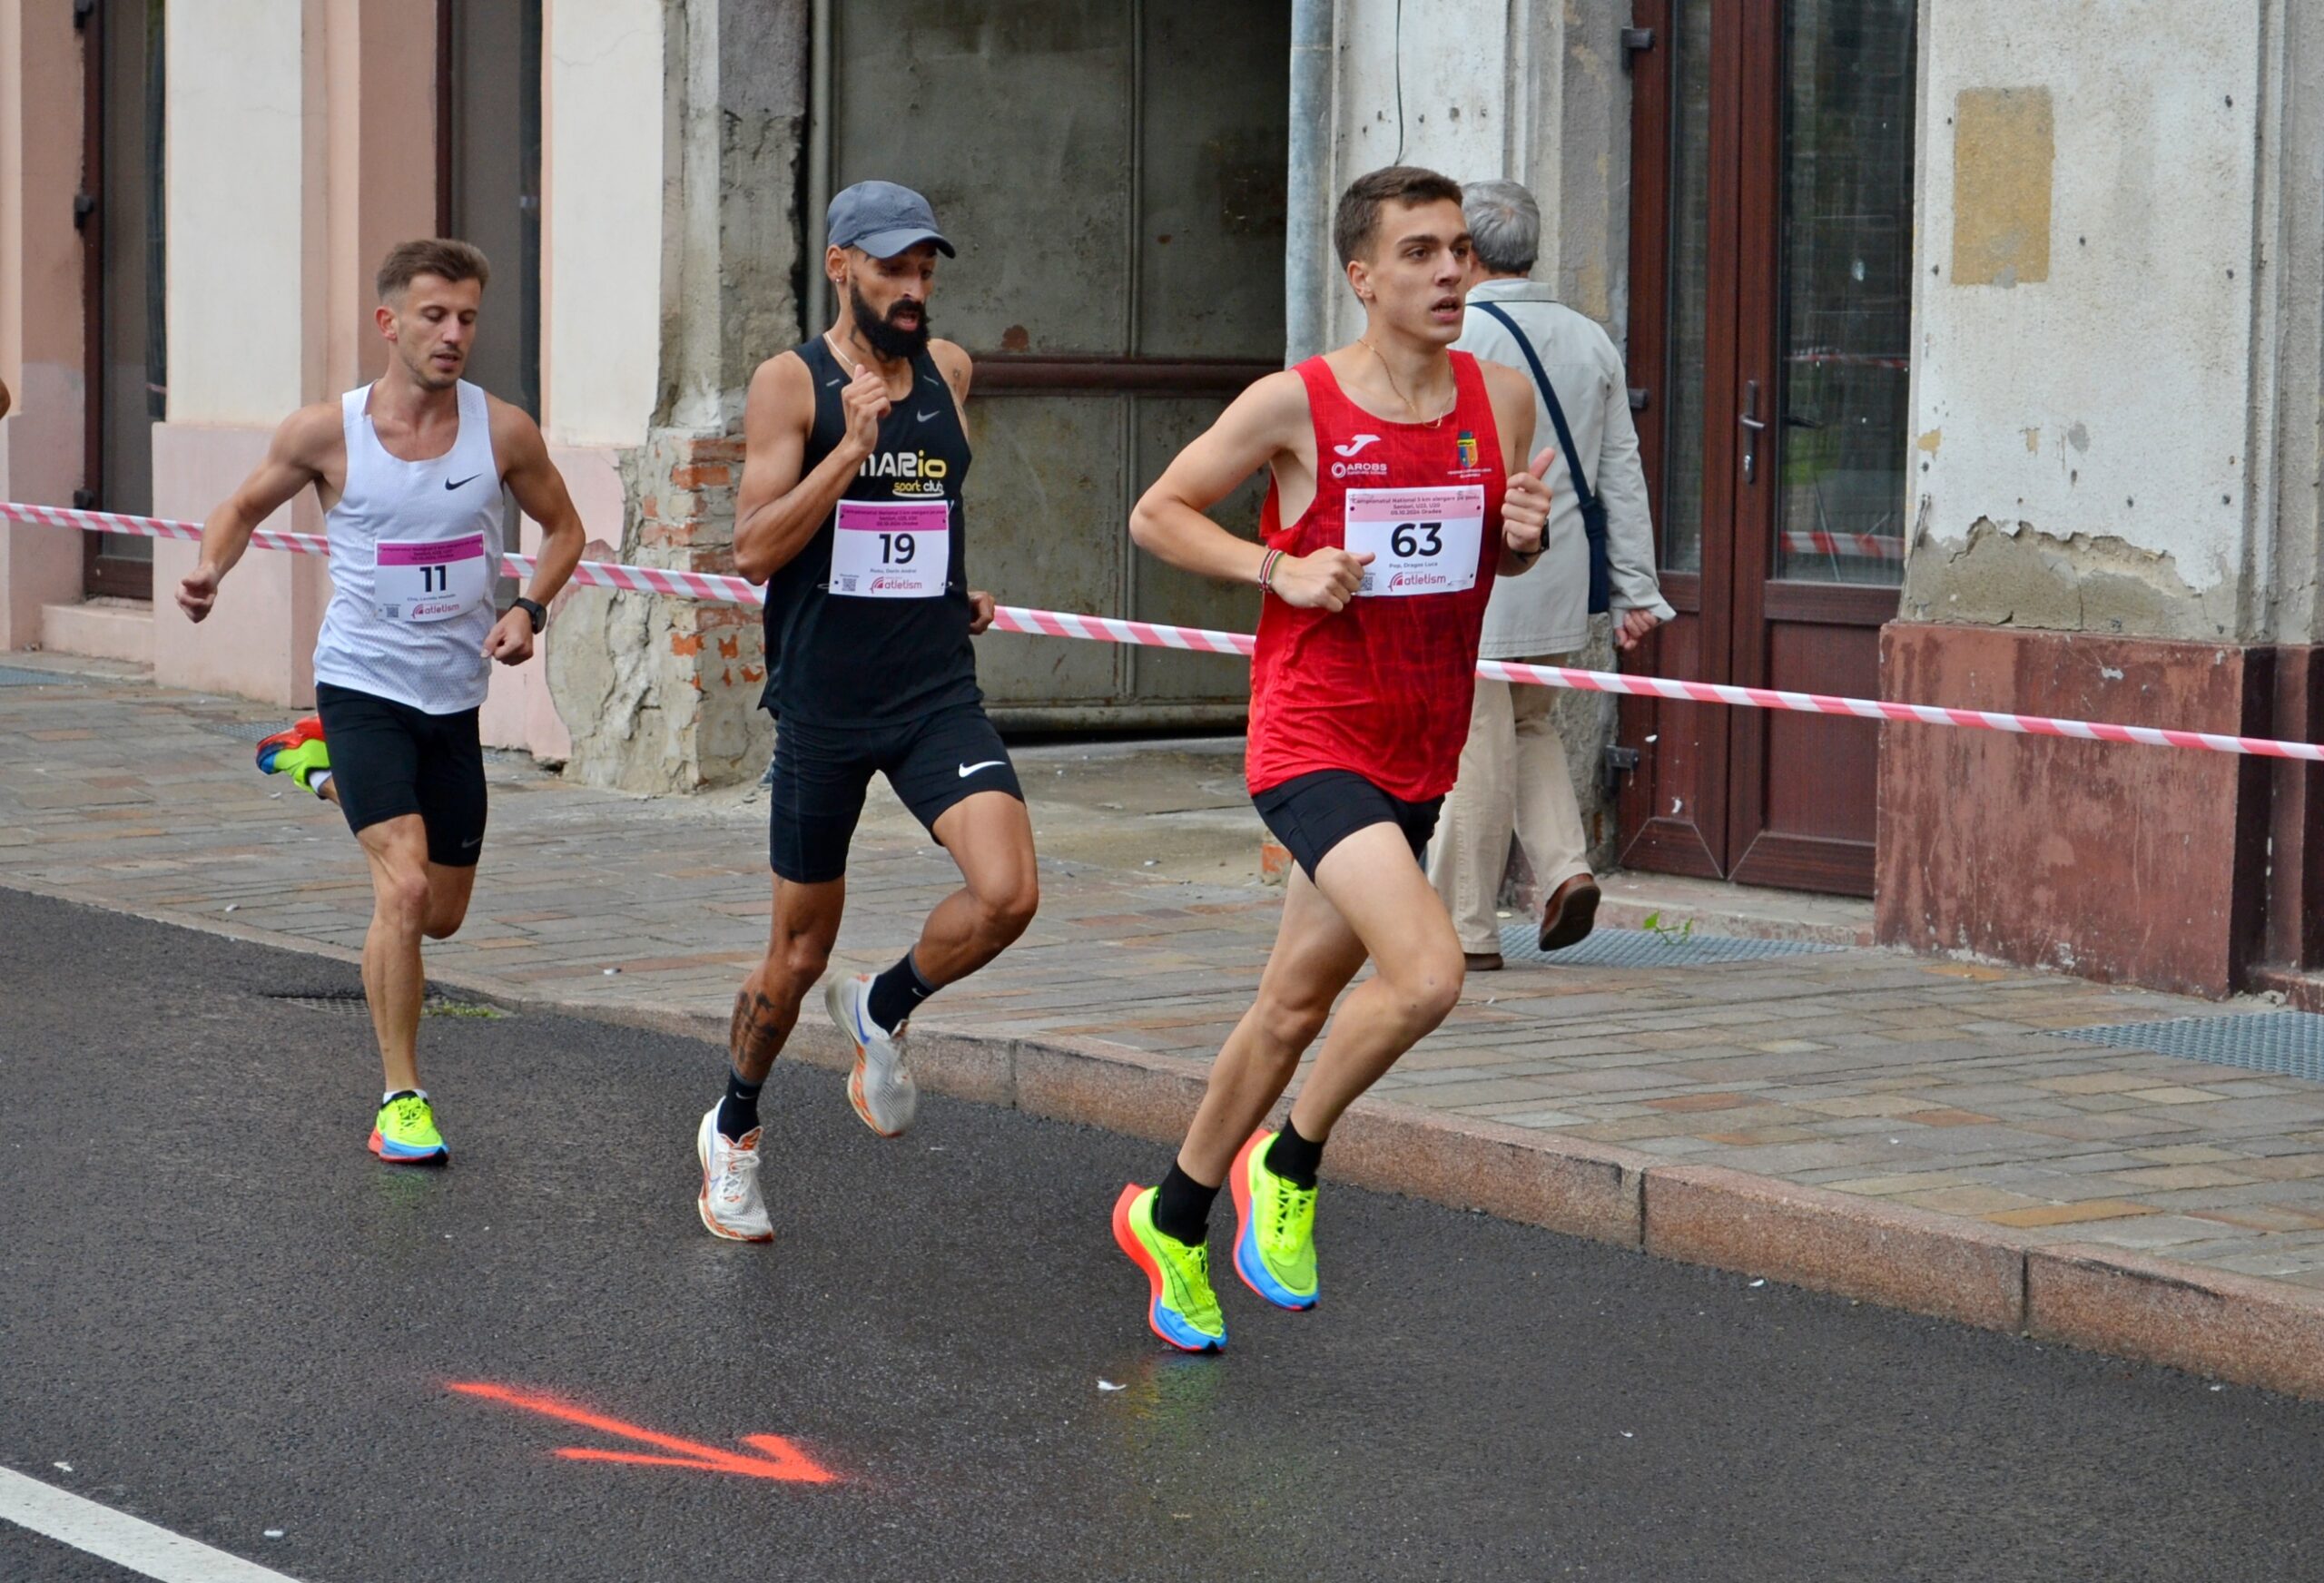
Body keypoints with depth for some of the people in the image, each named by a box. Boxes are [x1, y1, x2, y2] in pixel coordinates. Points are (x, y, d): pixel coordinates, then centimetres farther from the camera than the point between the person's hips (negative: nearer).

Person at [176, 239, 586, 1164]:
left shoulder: (504, 433, -6)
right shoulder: (326, 433, -10)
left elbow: (563, 528, 10)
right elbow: (245, 507, 7)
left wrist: (529, 611, -8)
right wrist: (210, 573, -14)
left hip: (455, 698, 4)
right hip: (363, 686, -4)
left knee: (442, 916, 16)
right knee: (405, 888, -21)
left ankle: (321, 768, 42)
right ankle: (400, 1100, -8)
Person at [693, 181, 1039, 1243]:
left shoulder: (950, 371, 8)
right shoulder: (790, 383, -6)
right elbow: (754, 551, -15)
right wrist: (852, 448, -23)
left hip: (938, 692, 3)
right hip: (822, 704, -3)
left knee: (1007, 893, -20)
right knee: (800, 950, 8)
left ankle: (883, 1010, 10)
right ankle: (733, 1130, 34)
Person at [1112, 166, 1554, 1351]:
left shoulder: (1503, 397, 3)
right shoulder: (1295, 404, -11)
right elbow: (1157, 514, 0)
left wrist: (1525, 536, -5)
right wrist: (1280, 567, -15)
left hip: (1418, 755, 6)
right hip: (1312, 740, -6)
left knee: (1298, 1003, 15)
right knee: (1426, 974, -23)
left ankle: (1173, 1217, 34)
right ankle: (1288, 1165, 2)